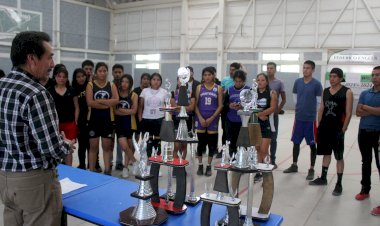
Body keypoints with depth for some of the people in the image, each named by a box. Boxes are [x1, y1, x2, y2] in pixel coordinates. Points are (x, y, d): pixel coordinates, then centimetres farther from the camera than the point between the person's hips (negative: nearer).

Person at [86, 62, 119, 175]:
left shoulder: (112, 85, 5)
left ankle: (107, 170, 14)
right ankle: (91, 171, 16)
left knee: (107, 146, 7)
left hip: (108, 119, 1)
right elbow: (90, 102, -14)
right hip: (94, 118, -1)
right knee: (93, 146, 6)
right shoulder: (90, 85, 0)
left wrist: (99, 100, -16)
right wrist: (107, 103, -13)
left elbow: (116, 101, -11)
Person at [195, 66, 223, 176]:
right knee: (201, 142, 4)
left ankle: (209, 166, 17)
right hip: (201, 119, 0)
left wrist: (212, 118, -10)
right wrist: (200, 118, -10)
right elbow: (196, 104, 1)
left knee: (212, 143, 5)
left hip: (213, 119, 0)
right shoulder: (199, 87, 3)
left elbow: (220, 106, -1)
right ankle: (200, 165, 18)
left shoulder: (218, 88, 1)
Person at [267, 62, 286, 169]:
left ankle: (272, 161, 15)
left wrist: (278, 110, -4)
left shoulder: (279, 83, 0)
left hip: (273, 114, -1)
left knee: (273, 138, 6)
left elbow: (283, 99, 5)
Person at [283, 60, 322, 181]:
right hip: (298, 117, 4)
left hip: (311, 118, -4)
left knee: (312, 144, 5)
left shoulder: (316, 84, -8)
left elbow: (319, 102, -5)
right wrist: (301, 107, 9)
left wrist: (311, 110, -2)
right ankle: (294, 166, 28)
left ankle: (311, 169, 16)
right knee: (296, 142, 12)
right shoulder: (297, 82, 5)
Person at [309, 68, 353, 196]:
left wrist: (343, 129, -13)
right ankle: (323, 178, 29)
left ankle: (339, 184, 11)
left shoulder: (347, 92, -6)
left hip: (337, 129, -5)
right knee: (326, 153, 17)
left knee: (339, 157, 2)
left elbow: (348, 113, -9)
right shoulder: (325, 91, 10)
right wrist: (319, 125, 9)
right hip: (324, 127, 5)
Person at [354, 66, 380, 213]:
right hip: (364, 132, 5)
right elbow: (358, 112, -1)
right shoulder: (364, 94, 8)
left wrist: (366, 107, -6)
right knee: (366, 162, 16)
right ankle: (365, 189, 30)